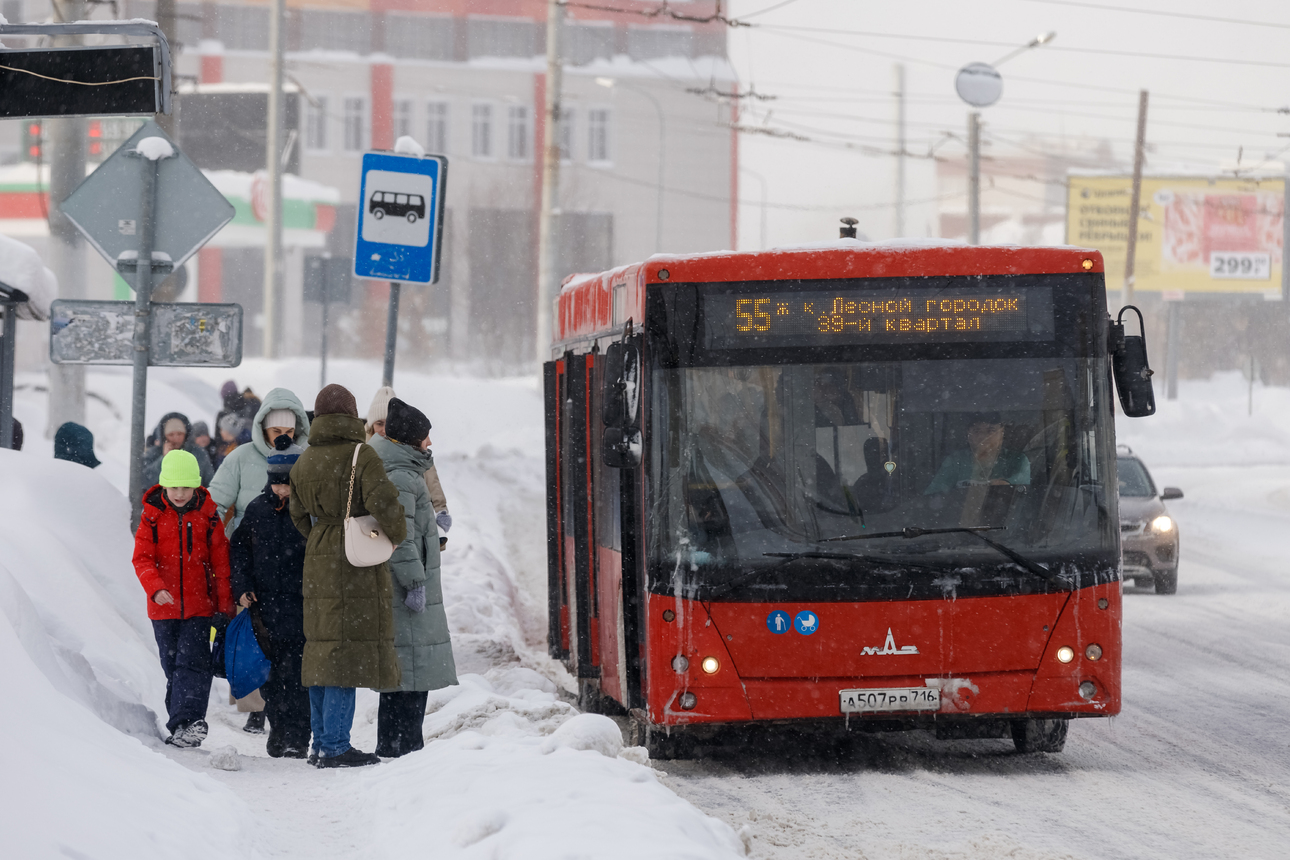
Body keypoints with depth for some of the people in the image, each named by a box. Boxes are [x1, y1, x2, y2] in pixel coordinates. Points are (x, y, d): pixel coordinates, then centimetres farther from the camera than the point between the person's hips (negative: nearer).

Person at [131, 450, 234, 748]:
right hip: (164, 607, 2)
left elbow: (221, 563, 4)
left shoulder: (207, 516, 0)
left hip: (199, 606, -2)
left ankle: (187, 722, -22)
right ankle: (181, 726, 17)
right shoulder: (152, 516, 0)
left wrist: (225, 607, 2)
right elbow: (142, 558, -4)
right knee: (172, 667, 9)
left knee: (192, 663, -14)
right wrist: (155, 588, -22)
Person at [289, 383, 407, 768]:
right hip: (358, 564, -7)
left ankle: (322, 742, 19)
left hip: (318, 564, 7)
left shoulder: (304, 463, 10)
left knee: (322, 649, 14)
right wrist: (396, 535, -5)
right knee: (349, 650, -6)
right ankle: (335, 747, -8)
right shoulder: (361, 456, -12)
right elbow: (384, 502, -22)